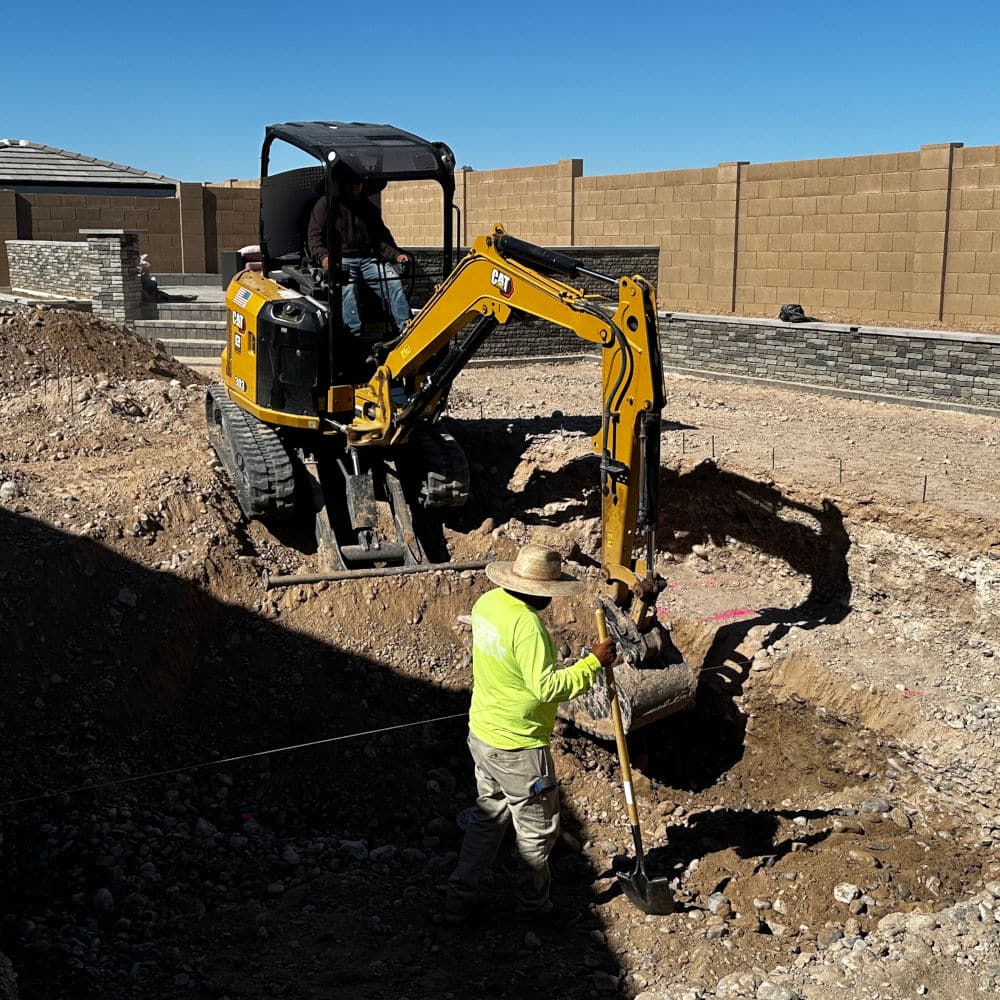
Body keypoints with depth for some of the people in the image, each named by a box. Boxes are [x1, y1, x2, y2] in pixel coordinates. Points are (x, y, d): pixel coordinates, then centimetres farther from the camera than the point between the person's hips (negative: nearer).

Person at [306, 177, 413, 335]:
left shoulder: (370, 207, 23)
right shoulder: (325, 203, 8)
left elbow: (381, 237, 20)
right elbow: (314, 237, 1)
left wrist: (396, 255, 1)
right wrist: (323, 257, -20)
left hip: (367, 259, 4)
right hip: (341, 259, -4)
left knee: (393, 282, -21)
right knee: (347, 287, -34)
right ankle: (354, 334, -45)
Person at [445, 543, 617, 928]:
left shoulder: (487, 602, -1)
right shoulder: (527, 625, -29)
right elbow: (547, 687, -29)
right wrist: (594, 662, -22)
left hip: (482, 734, 9)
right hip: (518, 748, -9)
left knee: (488, 817, 24)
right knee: (537, 830, 13)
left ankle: (459, 899, 31)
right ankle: (534, 904, 32)